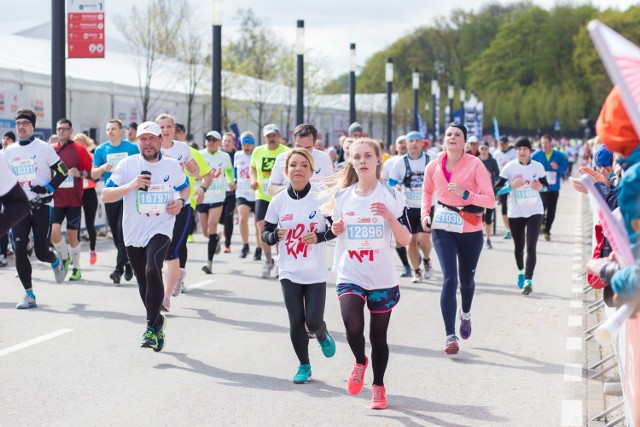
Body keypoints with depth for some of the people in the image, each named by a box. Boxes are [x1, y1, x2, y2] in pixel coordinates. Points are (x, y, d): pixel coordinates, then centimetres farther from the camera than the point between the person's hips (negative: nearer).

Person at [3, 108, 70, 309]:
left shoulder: (43, 148, -3)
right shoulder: (9, 151, 9)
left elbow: (62, 171, -1)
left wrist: (49, 189, -13)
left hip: (42, 206, -3)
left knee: (41, 252, -4)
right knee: (19, 250, -9)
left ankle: (55, 260, 34)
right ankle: (29, 295, 0)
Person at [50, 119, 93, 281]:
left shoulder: (79, 149, -2)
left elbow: (91, 171, -2)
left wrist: (80, 173, -19)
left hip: (74, 199, -2)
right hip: (56, 199, 2)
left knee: (72, 234, 4)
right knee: (54, 232, -12)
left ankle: (76, 268, 19)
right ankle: (65, 257, 15)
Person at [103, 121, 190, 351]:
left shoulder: (172, 166, 2)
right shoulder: (128, 164, -3)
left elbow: (185, 187, 22)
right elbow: (105, 196, -5)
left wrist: (180, 201, 0)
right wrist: (130, 186, -21)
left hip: (160, 230, -2)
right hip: (133, 233, 2)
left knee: (152, 271, -26)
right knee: (143, 284, 12)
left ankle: (152, 327, -19)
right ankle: (158, 321, 38)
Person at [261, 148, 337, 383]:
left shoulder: (322, 198, -8)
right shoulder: (278, 201, -2)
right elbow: (265, 233, 4)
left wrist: (318, 237, -18)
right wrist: (275, 235, -18)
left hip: (316, 272, -1)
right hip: (289, 272, 1)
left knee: (313, 321, -4)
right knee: (296, 322, 0)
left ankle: (323, 336, 33)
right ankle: (304, 366, 20)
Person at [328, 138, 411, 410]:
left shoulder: (391, 196, -4)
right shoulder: (341, 196, 4)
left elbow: (405, 240, -7)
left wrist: (389, 215, -22)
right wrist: (335, 229, -4)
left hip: (383, 279, -1)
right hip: (350, 276, 1)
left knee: (379, 336, 8)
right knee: (353, 326, -20)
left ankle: (378, 387, 28)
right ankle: (360, 363, 12)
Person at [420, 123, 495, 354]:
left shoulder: (475, 165, -11)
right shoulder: (433, 167, -2)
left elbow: (490, 199, -15)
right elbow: (427, 191, 19)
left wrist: (465, 194, -28)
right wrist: (425, 214, 4)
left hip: (470, 230, 0)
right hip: (443, 228, 0)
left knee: (466, 279, 16)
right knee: (449, 279, -14)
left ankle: (465, 313, 50)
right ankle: (450, 336, -13)